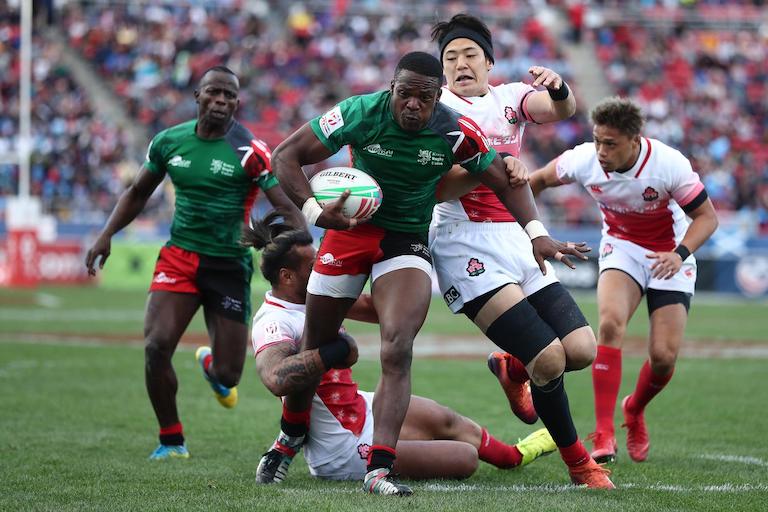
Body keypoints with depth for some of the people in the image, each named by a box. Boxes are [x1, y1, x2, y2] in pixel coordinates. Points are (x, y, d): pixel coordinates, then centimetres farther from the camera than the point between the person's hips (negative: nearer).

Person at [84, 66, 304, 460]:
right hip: (179, 256, 2)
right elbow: (138, 193, 18)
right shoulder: (169, 142, 2)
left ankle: (211, 364, 41)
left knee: (226, 376, -1)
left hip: (229, 265, -2)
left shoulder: (250, 151, -12)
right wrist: (106, 235, 6)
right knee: (156, 346, -17)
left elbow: (289, 210, -15)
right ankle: (171, 440, 3)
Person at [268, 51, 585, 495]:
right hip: (351, 230, 0)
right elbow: (287, 155, -14)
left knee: (398, 351, -21)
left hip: (408, 240, 0)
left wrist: (537, 233, -14)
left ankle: (379, 470, -21)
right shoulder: (360, 114, -19)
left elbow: (506, 183, -1)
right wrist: (314, 210, -27)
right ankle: (289, 439, 37)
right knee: (315, 349, 10)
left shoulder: (457, 133, -15)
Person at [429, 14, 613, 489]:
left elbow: (562, 110, -7)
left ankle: (512, 369, 27)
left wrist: (557, 88, -30)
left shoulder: (509, 97, 13)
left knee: (582, 350, -7)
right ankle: (578, 462, 7)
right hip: (468, 243, -5)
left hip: (518, 238, 5)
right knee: (550, 359, -15)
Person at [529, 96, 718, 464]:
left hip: (670, 255, -1)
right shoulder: (584, 159, -20)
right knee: (610, 321, -28)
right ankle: (604, 434, -24)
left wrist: (680, 253, -33)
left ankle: (634, 411, 28)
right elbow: (539, 180, 1)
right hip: (621, 247, 1)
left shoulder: (670, 164, -27)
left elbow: (706, 217, -18)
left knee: (664, 357, -9)